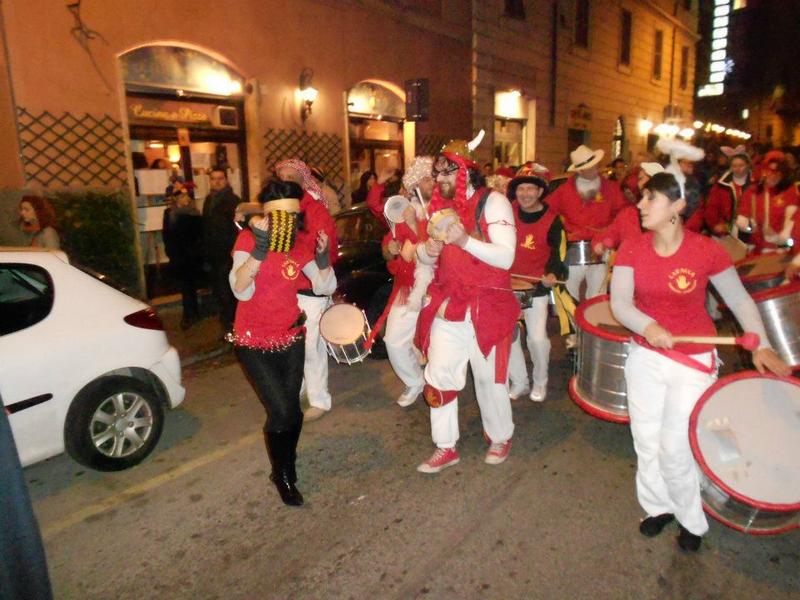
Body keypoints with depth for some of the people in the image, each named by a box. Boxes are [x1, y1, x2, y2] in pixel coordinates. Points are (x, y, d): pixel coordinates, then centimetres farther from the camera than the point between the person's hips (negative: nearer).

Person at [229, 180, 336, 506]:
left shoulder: (302, 243, -4)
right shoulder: (248, 238, -14)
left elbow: (325, 287, -8)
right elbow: (241, 290, -27)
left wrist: (323, 256, -24)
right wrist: (259, 247, -37)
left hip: (290, 338, 4)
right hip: (254, 342, -3)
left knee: (292, 409, 8)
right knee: (281, 411, -10)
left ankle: (288, 465, 37)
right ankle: (282, 476, 17)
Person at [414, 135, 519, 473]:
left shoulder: (493, 202, -10)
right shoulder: (439, 206, 8)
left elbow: (506, 257, -19)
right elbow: (424, 256, 13)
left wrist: (465, 240, -31)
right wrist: (428, 250, -11)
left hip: (486, 308, -5)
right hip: (446, 305, 5)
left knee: (489, 379, 9)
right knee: (439, 377, 6)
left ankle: (500, 438, 34)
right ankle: (445, 448, 22)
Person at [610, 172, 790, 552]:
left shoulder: (707, 251, -13)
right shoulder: (631, 249, -7)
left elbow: (740, 301, -2)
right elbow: (619, 302, -12)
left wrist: (761, 346, -11)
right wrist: (648, 326, -30)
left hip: (693, 360, -3)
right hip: (645, 356, 3)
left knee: (674, 448, 0)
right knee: (646, 442, 11)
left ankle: (691, 520, 26)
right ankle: (658, 507, 36)